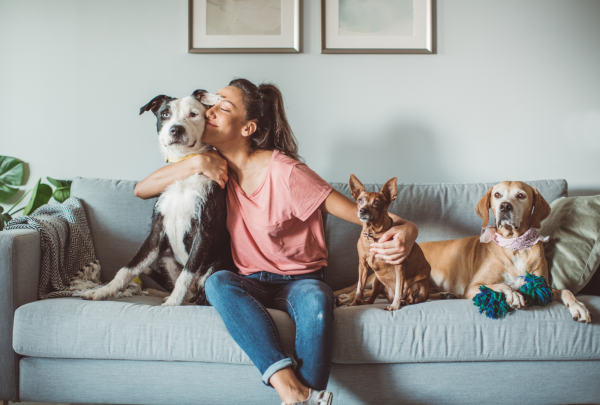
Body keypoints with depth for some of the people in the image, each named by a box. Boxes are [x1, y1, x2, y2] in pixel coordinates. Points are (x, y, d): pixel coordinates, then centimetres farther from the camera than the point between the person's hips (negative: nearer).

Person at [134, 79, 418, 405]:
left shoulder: (284, 173, -15)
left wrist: (403, 229, -39)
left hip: (299, 280, -3)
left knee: (317, 299, -38)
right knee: (217, 282, -32)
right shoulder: (218, 167, 2)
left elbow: (358, 212, -17)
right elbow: (141, 190, 3)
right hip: (251, 283, 4)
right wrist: (197, 163, -11)